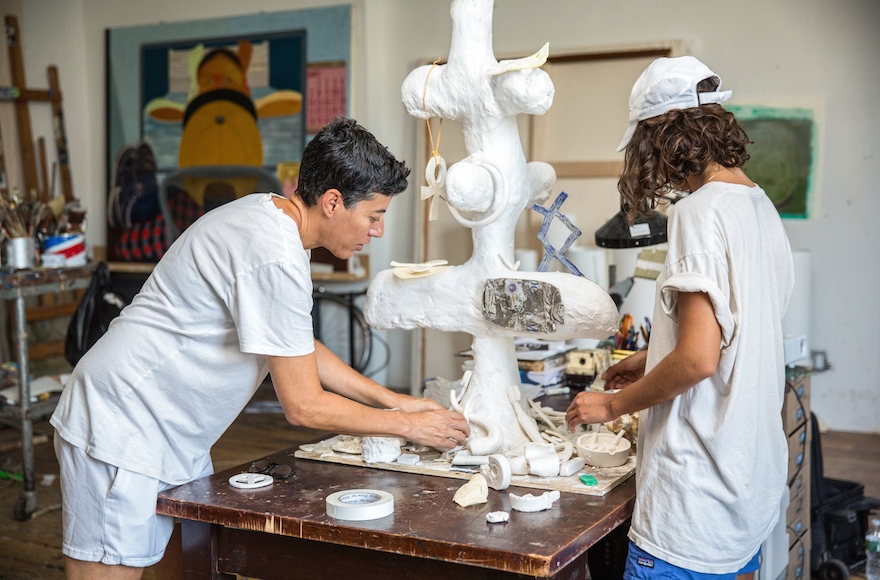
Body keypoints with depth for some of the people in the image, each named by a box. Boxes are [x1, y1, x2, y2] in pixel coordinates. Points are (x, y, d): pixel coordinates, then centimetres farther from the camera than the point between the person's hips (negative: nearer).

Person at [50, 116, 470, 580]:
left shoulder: (268, 212, 5)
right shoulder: (276, 258, -26)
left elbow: (299, 350, 16)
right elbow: (304, 405, -20)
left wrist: (393, 400, 11)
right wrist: (407, 425, -8)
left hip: (172, 436, 10)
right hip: (121, 433, -10)